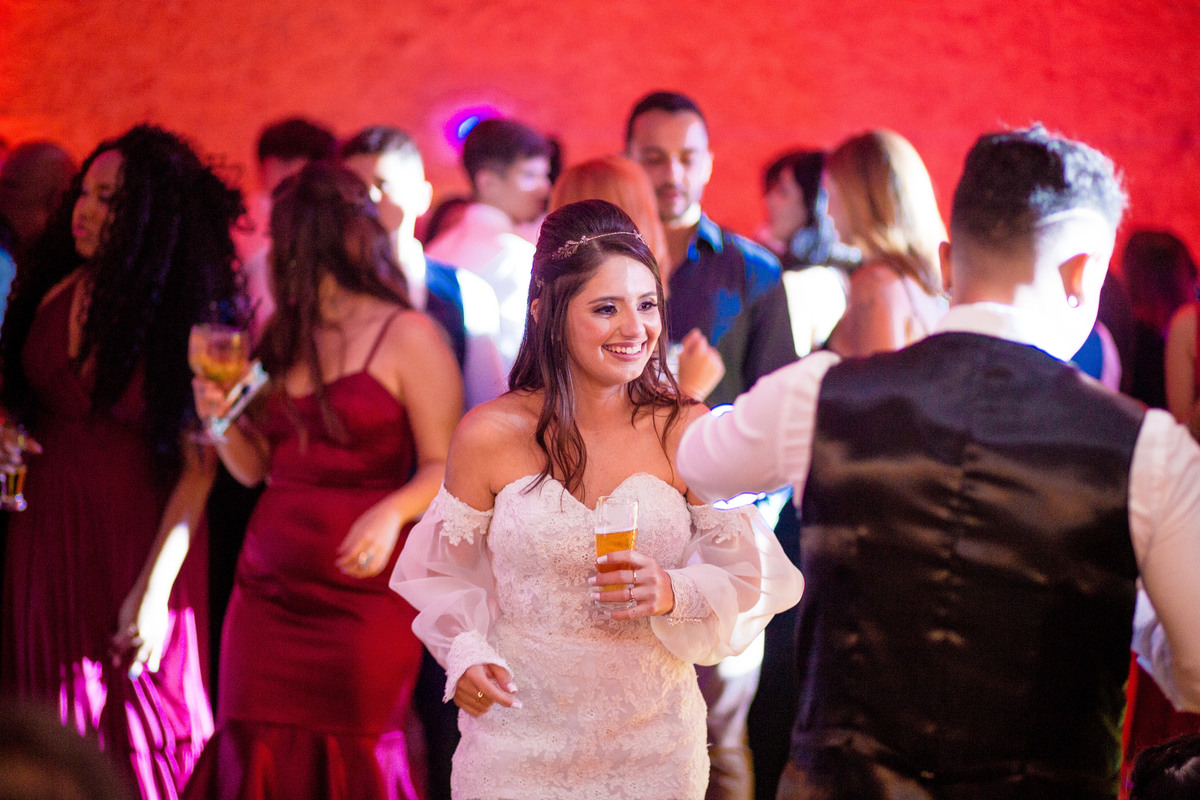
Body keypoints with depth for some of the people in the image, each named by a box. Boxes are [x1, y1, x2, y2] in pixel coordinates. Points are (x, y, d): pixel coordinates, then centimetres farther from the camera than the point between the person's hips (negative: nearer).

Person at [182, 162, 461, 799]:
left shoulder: (406, 335, -2)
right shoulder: (282, 337, 16)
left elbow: (445, 466, -7)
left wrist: (393, 512, -25)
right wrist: (223, 421, 1)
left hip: (365, 597, -5)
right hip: (267, 595, 5)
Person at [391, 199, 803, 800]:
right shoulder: (490, 435, -7)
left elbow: (752, 578, -4)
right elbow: (444, 570, 6)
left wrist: (674, 594, -22)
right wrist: (465, 655, -11)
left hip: (654, 746, 1)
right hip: (520, 743, -1)